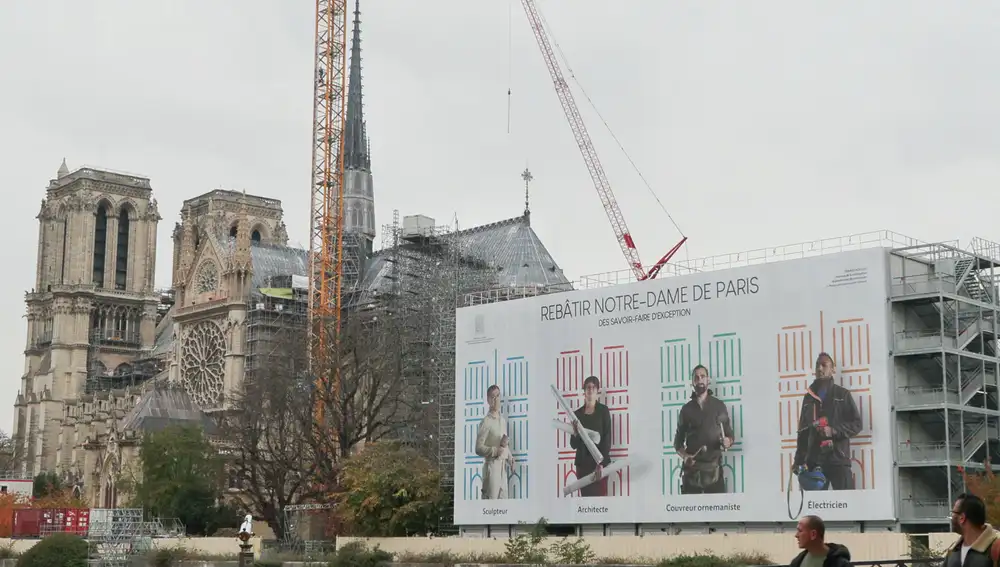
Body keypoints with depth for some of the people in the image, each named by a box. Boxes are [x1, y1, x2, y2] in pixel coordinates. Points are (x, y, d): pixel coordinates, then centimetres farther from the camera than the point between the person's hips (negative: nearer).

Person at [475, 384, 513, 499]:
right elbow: (479, 448, -13)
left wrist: (510, 458, 7)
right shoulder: (486, 422, -10)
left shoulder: (503, 420, 15)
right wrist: (495, 451, -24)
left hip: (503, 467, 8)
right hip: (491, 466, -8)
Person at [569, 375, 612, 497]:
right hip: (582, 463, 3)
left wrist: (601, 463, -17)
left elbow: (607, 438, -7)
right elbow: (573, 445, 9)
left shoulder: (603, 410, 1)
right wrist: (575, 434, -14)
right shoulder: (577, 413, 9)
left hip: (599, 462, -3)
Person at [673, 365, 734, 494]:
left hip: (714, 469, -1)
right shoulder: (686, 409, 10)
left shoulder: (719, 406, 8)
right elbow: (678, 441, 12)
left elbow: (730, 436, 10)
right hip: (692, 469, 1)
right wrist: (684, 456, -8)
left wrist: (727, 442, -13)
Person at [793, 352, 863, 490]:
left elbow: (856, 424, 2)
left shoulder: (842, 394, 8)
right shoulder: (808, 397, 17)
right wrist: (799, 460, 11)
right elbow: (802, 431, 19)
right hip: (813, 461, 3)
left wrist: (834, 431, -14)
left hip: (838, 459, -3)